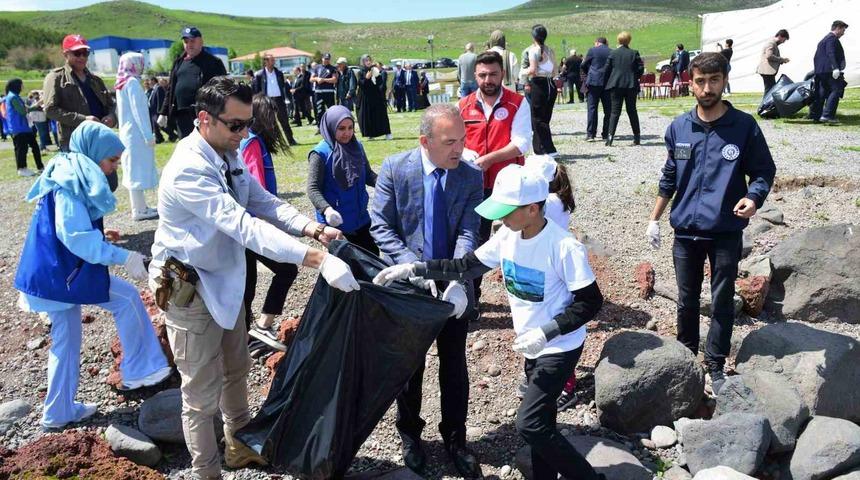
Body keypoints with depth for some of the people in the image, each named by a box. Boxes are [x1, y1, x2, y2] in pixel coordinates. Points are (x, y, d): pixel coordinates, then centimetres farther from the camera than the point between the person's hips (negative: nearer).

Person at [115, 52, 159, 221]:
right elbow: (138, 111, -18)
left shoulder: (122, 83, 14)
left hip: (128, 133, 9)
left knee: (134, 171, 13)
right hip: (136, 134, -9)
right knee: (138, 171, -6)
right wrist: (148, 135, -17)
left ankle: (140, 206, 19)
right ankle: (139, 210, -3)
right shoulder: (132, 82, -13)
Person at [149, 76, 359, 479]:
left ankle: (239, 447, 46)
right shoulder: (188, 170, -29)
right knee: (203, 392, 6)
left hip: (225, 281, 9)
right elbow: (243, 226, -38)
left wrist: (312, 228, -24)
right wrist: (319, 259, -45)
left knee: (236, 371, 24)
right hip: (189, 289, -9)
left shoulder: (229, 157, 0)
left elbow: (264, 203, -4)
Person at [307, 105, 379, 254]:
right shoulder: (321, 154, -14)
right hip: (335, 222, -5)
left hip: (361, 218, 5)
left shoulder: (357, 147, 3)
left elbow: (368, 175, 11)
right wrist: (326, 209, -35)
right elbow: (313, 189, -17)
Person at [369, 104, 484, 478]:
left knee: (454, 364, 12)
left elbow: (468, 233, -15)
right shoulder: (394, 169, -11)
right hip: (410, 284, -1)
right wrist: (415, 270, -24)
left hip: (454, 287, 1)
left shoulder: (471, 176, -8)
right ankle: (410, 432, 39)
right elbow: (380, 226, -12)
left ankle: (455, 438, 32)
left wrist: (458, 282, -30)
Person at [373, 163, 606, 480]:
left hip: (560, 348, -7)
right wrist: (413, 269, -6)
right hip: (535, 345, 7)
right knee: (539, 419, 17)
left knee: (529, 424, -9)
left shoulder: (564, 247, -25)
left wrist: (545, 333, -26)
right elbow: (466, 267, 1)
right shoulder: (508, 236, -5)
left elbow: (591, 302, -20)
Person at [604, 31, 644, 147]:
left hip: (616, 85, -1)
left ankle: (610, 135, -13)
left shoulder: (613, 53, -1)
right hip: (631, 85, 1)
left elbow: (607, 70, -1)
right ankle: (636, 137, 12)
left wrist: (607, 84, 10)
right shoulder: (634, 53, 0)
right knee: (632, 111, 9)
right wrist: (635, 77, 15)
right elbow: (641, 68, -2)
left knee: (615, 111, 1)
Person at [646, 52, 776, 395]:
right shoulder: (678, 128, 1)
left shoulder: (744, 126, -7)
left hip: (726, 232, -2)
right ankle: (685, 355, 34)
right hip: (686, 229, 2)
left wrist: (753, 198, -21)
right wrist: (654, 219, 10)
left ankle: (716, 364, 23)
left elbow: (764, 171, 0)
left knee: (723, 301, 8)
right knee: (687, 299, 15)